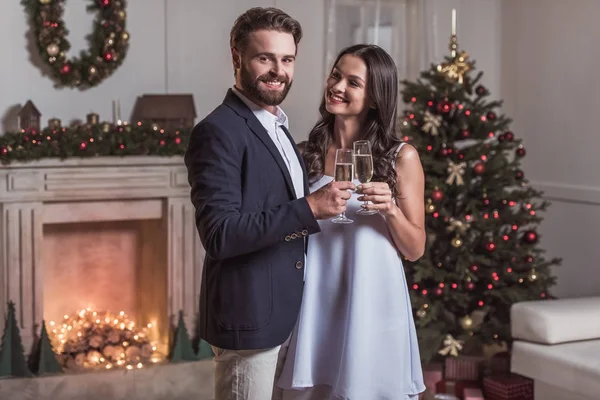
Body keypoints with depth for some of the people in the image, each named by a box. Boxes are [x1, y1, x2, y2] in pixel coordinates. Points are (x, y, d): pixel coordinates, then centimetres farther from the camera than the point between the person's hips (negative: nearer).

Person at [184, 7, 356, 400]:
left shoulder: (278, 128, 14)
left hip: (285, 313, 9)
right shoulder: (218, 131, -16)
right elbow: (219, 235, -24)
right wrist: (308, 208, -27)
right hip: (250, 316, -9)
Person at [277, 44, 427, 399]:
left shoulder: (401, 157, -3)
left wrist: (390, 209, -17)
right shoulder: (308, 153, 4)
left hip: (372, 302, -2)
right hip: (317, 303, 2)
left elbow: (415, 249, -1)